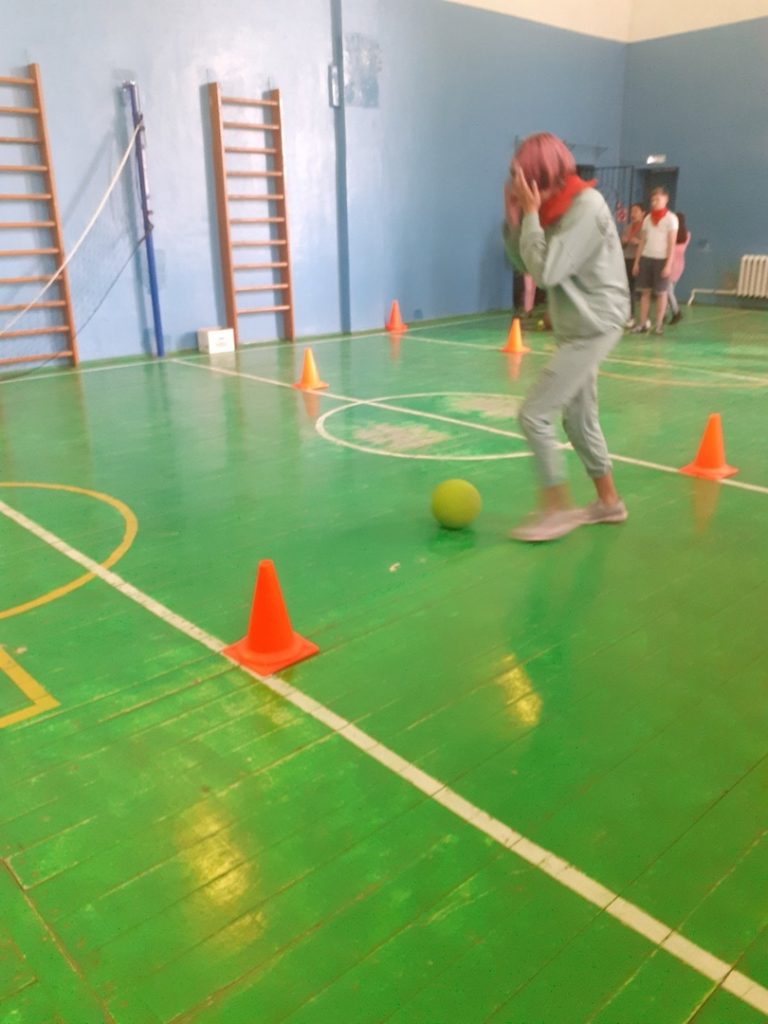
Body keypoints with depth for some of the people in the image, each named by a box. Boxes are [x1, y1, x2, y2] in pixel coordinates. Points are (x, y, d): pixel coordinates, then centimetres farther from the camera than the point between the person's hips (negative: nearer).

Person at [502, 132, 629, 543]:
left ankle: (557, 509, 0)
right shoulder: (559, 208, 9)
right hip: (576, 330, 9)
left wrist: (531, 213, -19)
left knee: (533, 414, -11)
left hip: (593, 329, -9)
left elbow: (546, 271, -25)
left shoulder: (586, 206, -18)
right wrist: (515, 216, -2)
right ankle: (609, 501, 28)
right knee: (579, 420, 14)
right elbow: (525, 263, 10)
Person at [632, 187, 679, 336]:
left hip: (661, 259, -4)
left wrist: (668, 264, -14)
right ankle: (643, 324, 1)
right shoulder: (648, 218, 12)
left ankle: (659, 325, 4)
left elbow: (672, 244, -6)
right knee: (644, 291, 1)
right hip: (646, 258, 4)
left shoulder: (671, 218, -1)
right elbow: (642, 242, 12)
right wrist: (636, 262, 6)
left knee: (661, 292, 0)